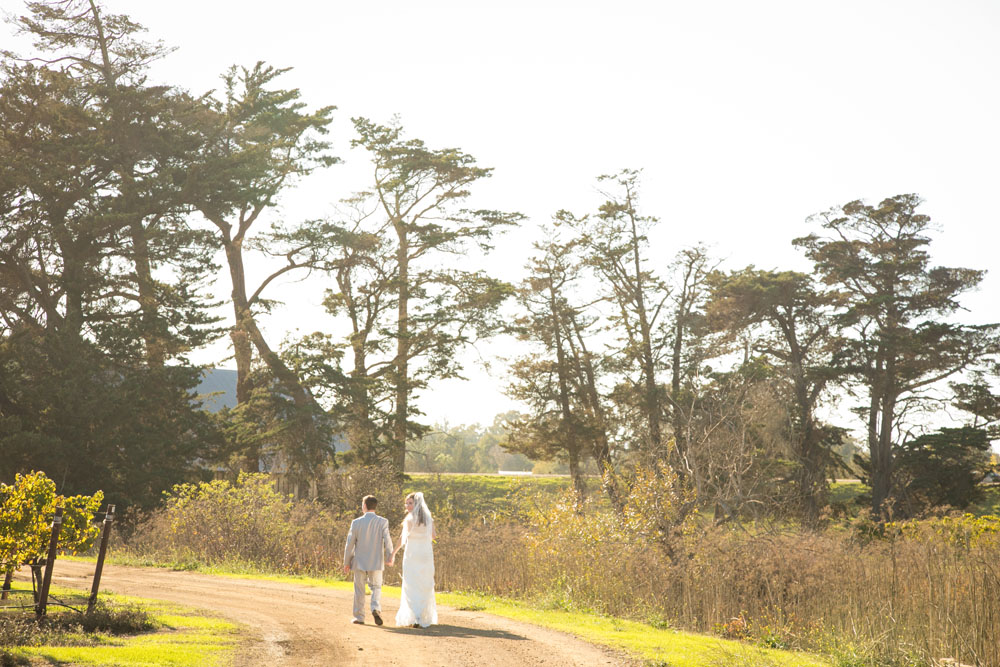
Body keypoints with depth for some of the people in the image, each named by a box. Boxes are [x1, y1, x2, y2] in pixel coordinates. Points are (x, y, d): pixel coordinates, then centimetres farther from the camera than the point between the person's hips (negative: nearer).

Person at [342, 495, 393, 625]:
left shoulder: (356, 522, -6)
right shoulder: (382, 522, -7)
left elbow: (350, 544, -2)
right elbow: (387, 541, -9)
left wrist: (346, 562, 7)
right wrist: (390, 558, 6)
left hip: (359, 562, 0)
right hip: (376, 562, 0)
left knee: (359, 590, 11)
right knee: (376, 587, 12)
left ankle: (359, 616, 13)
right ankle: (376, 609, -12)